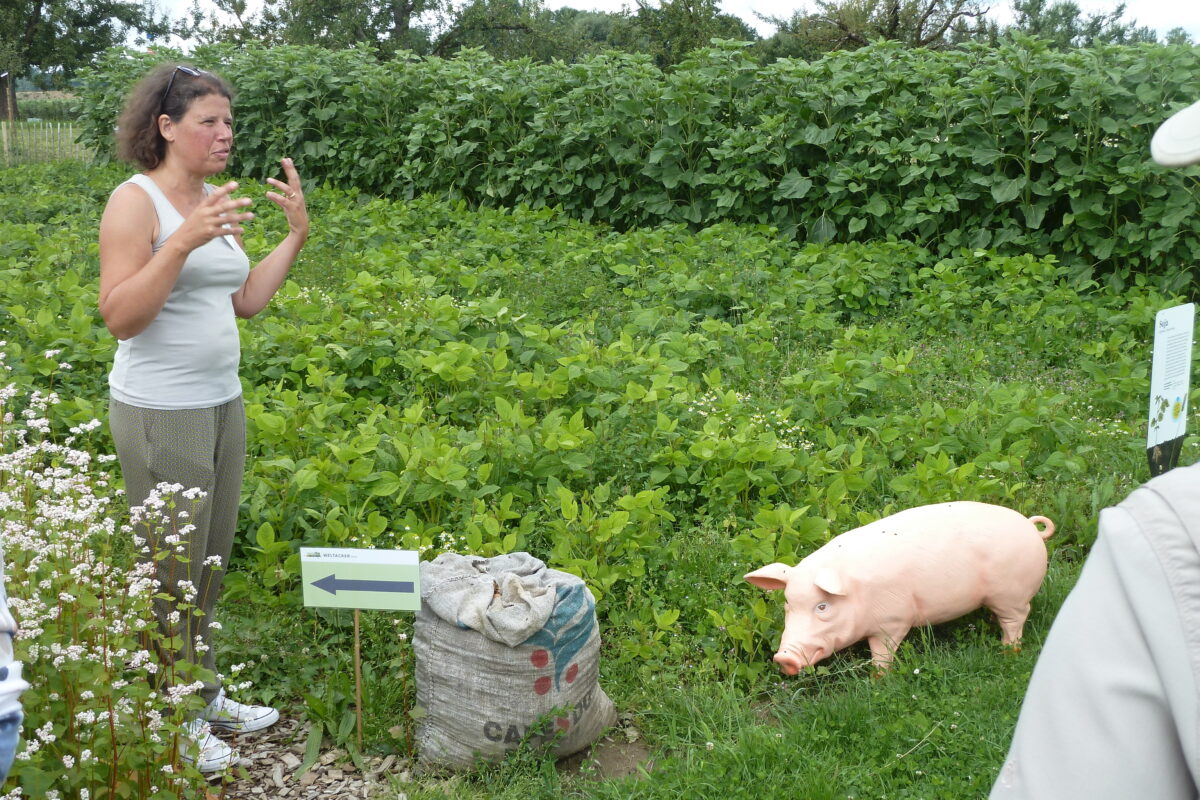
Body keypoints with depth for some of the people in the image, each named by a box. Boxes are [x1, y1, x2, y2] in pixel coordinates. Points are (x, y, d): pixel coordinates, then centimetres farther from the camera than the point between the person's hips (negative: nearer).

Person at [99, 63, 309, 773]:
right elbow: (119, 315, -21)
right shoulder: (136, 201, -13)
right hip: (161, 413, -8)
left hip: (223, 403, 8)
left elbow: (248, 300, 13)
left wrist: (297, 236, 6)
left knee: (212, 561, 16)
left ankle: (205, 694, 32)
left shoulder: (217, 203, 10)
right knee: (173, 569, 1)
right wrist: (185, 240, -30)